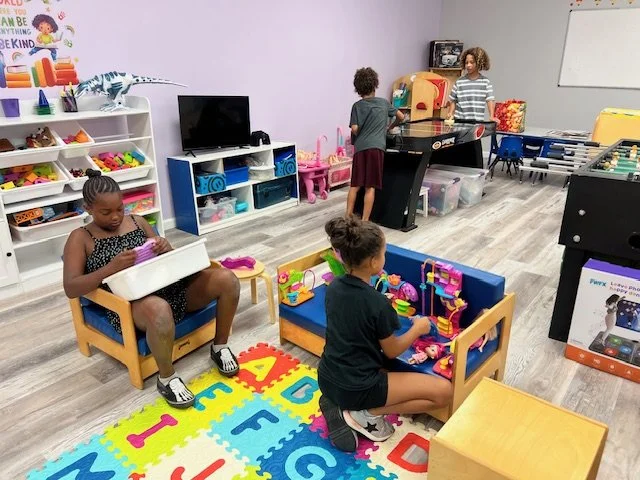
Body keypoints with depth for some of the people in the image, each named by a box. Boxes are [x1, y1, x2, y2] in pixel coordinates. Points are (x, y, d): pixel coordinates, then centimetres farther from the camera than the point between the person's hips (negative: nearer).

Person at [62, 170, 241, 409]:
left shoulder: (137, 221, 15)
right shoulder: (81, 238, 3)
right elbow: (71, 288, -7)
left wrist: (166, 249, -8)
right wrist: (112, 267, -21)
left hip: (170, 286, 5)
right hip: (130, 304, -5)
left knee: (227, 279, -17)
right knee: (158, 309, -43)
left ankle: (220, 347, 5)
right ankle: (167, 378, -14)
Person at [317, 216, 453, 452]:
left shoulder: (334, 287, -4)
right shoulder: (377, 302, -23)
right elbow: (392, 351, -8)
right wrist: (418, 328, 6)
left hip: (327, 380, 7)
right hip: (357, 388, -7)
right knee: (444, 390, -1)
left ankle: (340, 404, 10)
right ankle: (367, 414, -2)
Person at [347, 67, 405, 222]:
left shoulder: (357, 105, 4)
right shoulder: (384, 102, 11)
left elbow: (354, 129, -6)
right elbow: (401, 117, 22)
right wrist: (390, 127, 38)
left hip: (360, 148, 0)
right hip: (376, 147, 0)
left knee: (355, 185, 9)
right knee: (370, 187, -2)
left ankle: (348, 217, 12)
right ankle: (364, 221, -2)